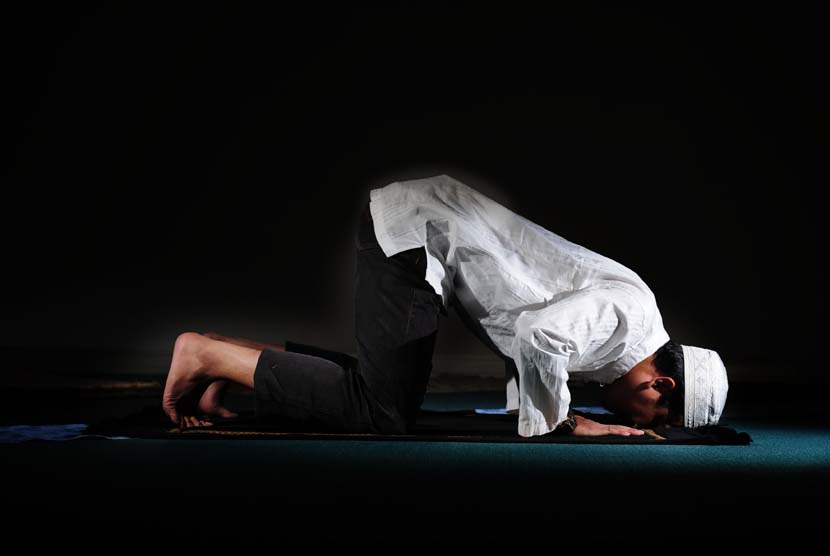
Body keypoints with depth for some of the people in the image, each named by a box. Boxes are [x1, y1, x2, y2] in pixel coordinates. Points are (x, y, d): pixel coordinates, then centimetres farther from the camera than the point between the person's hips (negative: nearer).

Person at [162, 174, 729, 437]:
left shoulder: (624, 301, 16)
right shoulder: (627, 309, -12)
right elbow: (538, 336, -32)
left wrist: (540, 406, 18)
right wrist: (564, 421, -14)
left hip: (414, 222, 10)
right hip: (413, 230, -10)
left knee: (390, 388, 10)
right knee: (383, 414, -9)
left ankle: (222, 357, 10)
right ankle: (210, 355, -4)